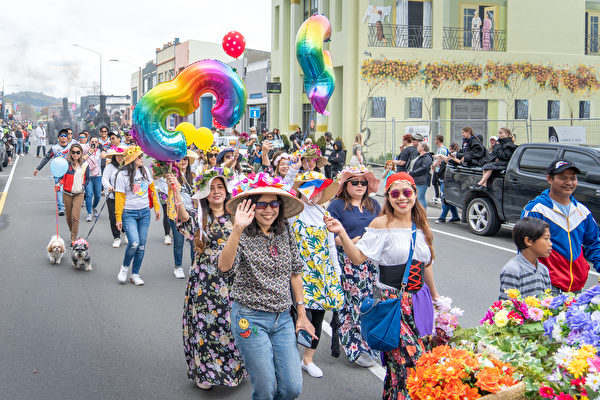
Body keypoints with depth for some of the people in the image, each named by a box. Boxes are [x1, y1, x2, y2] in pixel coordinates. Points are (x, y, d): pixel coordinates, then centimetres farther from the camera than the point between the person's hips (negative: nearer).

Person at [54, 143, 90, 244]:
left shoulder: (84, 164, 1)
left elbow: (87, 178, 11)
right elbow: (63, 177, 0)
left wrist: (83, 186, -5)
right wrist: (59, 184, -19)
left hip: (79, 193, -1)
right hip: (67, 193, 1)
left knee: (75, 217, -11)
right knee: (68, 216, 10)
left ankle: (73, 240, -7)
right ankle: (73, 233, 35)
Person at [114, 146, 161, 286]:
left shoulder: (145, 170, 5)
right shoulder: (122, 174, -9)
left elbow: (152, 189, 15)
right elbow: (119, 197, -8)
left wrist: (156, 207, 13)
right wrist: (118, 218, -9)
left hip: (145, 212, 5)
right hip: (129, 213, -5)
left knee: (141, 245, 4)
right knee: (134, 242, -18)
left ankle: (135, 274, 17)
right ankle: (124, 267, 9)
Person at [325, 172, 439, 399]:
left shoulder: (420, 224, 8)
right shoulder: (382, 224, -8)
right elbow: (358, 257, -14)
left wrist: (434, 295, 25)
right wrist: (342, 234, -27)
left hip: (419, 299, 6)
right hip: (392, 299, -6)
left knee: (421, 358, 8)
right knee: (404, 360, -11)